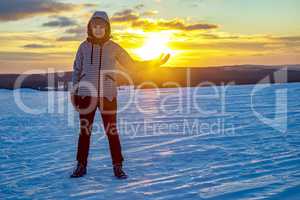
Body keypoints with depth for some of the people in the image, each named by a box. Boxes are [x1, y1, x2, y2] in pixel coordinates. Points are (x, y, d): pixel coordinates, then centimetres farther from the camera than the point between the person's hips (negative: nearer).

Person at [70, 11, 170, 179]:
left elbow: (131, 64, 11)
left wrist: (155, 62, 3)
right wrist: (74, 91, 8)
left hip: (108, 95, -1)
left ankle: (118, 167, 11)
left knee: (112, 131, -1)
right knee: (85, 131, 5)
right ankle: (81, 166, 17)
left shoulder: (113, 47, 4)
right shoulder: (84, 46, 6)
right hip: (86, 94, 1)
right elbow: (77, 70, 14)